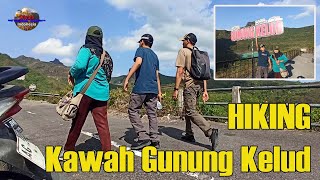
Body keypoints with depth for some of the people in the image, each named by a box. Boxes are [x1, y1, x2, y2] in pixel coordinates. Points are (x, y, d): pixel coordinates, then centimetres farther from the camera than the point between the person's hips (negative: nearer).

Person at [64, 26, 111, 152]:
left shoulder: (87, 49, -5)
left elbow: (80, 65, -23)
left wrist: (72, 74, -4)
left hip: (86, 90, -4)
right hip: (102, 93, 5)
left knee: (77, 122, 8)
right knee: (102, 123, 6)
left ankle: (69, 149, 24)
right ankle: (107, 151, 7)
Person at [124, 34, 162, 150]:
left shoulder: (141, 50, 6)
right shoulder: (155, 56, 24)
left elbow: (138, 62, -15)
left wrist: (127, 79, -18)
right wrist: (159, 92, 20)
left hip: (140, 88, -6)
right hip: (153, 89, 6)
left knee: (133, 111, 1)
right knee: (152, 113, 7)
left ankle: (143, 137, -7)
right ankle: (154, 140, 5)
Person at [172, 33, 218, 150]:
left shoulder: (183, 51, -3)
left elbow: (180, 72, -13)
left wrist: (176, 89, -12)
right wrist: (205, 90, 15)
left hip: (190, 85, -8)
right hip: (199, 85, 8)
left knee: (191, 112, -9)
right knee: (188, 109, 18)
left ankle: (210, 132, -20)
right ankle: (189, 135, 24)